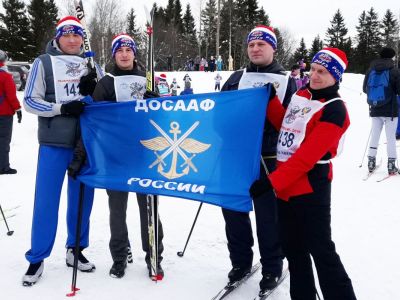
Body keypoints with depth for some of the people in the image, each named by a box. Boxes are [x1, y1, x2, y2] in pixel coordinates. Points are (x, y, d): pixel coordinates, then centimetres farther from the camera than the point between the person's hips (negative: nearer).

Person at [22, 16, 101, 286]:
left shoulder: (91, 64, 9)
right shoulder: (44, 63, -1)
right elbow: (30, 100, -4)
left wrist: (93, 88, -10)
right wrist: (62, 108, -18)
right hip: (54, 143, -3)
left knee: (82, 197, 10)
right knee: (46, 200, 0)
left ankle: (76, 249, 26)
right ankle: (37, 258, 13)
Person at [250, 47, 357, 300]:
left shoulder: (334, 110, -14)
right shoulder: (301, 95, 10)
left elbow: (308, 156, -21)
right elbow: (286, 126, 19)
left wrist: (272, 182, -24)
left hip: (311, 188, -8)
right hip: (286, 187, 8)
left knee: (321, 251, -2)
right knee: (293, 249, 18)